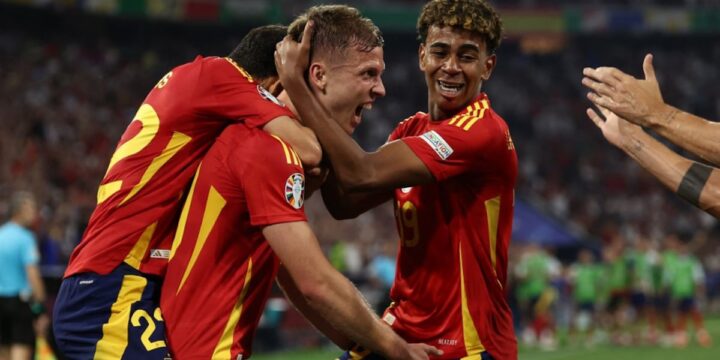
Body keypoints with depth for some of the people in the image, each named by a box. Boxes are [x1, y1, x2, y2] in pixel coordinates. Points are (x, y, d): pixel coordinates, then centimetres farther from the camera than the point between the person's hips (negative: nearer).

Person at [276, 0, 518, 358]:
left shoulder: (484, 131, -18)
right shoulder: (412, 130, 8)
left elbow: (362, 176, -25)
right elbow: (346, 203, -3)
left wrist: (296, 82, -19)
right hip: (405, 327, 7)